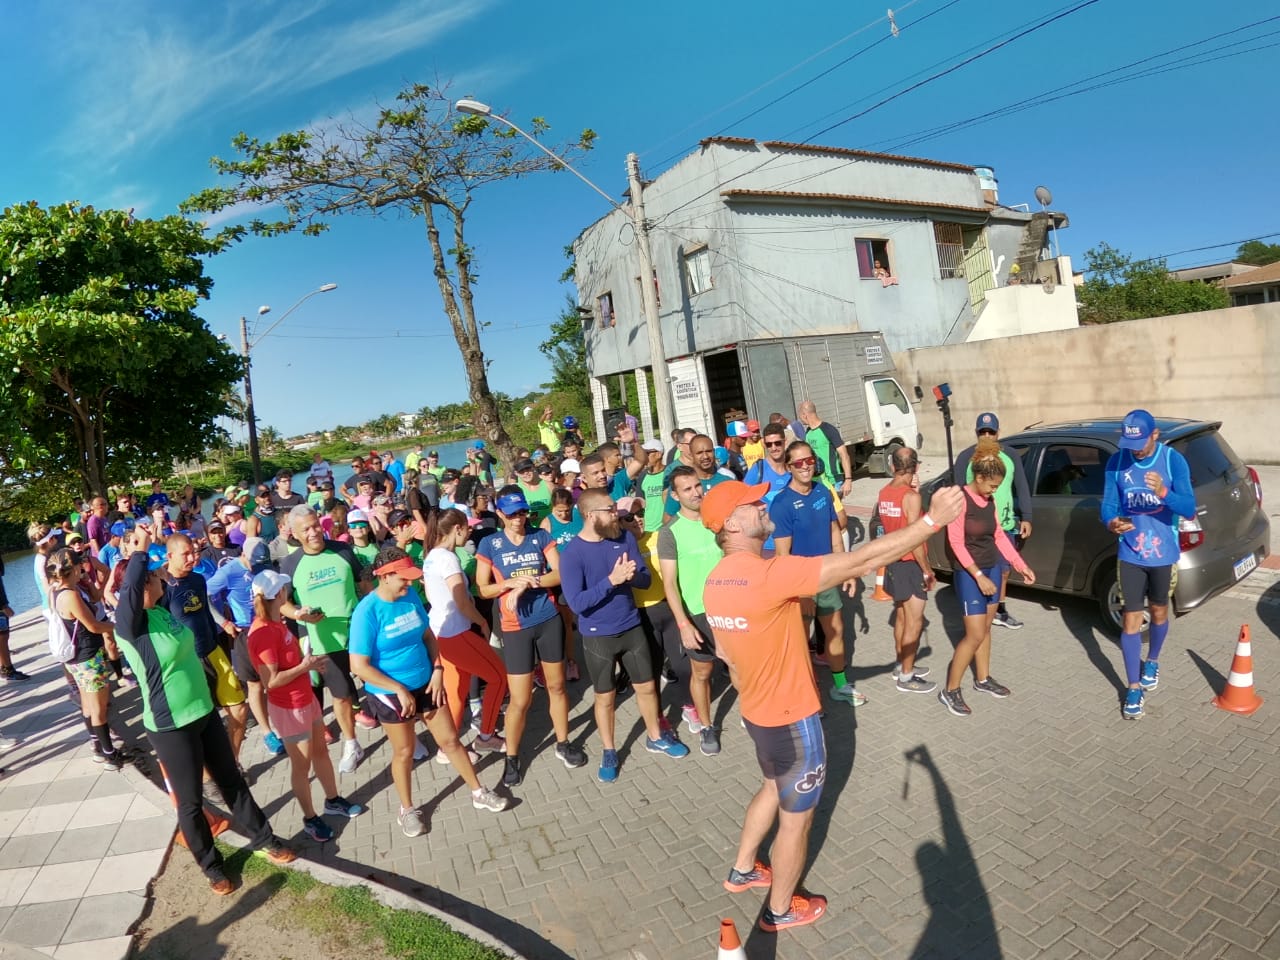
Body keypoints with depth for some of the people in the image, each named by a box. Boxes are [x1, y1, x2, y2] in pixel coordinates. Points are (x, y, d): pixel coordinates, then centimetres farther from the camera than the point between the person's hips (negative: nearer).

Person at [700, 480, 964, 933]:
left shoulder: (717, 579, -4)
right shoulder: (769, 575, -32)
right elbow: (858, 562, -33)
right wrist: (931, 521, -28)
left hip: (758, 712, 8)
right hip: (791, 719, -8)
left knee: (774, 788, 32)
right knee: (796, 817, 15)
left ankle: (742, 870, 49)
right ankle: (780, 910, 37)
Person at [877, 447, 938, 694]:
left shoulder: (884, 493, 3)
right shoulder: (911, 496, -21)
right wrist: (927, 570, -13)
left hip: (893, 561, 8)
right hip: (909, 564, -8)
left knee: (901, 616, 20)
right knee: (914, 622, 1)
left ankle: (901, 664, 32)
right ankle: (906, 678, 8)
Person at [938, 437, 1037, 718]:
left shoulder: (989, 500, 4)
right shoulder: (960, 499, -19)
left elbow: (999, 535, 12)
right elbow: (956, 544, -20)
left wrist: (1021, 566, 8)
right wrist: (978, 576, -21)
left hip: (992, 568, 7)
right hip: (969, 573, -7)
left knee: (986, 628, 17)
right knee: (975, 635, -6)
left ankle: (983, 679, 33)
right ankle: (950, 690, 5)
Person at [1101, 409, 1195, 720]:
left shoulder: (1174, 460, -13)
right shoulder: (1116, 462, -7)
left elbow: (1189, 509, -19)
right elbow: (1108, 504, -5)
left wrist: (1164, 492, -39)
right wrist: (1112, 523, -28)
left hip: (1164, 553, 0)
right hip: (1130, 554, 0)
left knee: (1159, 612, 19)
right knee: (1131, 620, 1)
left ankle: (1152, 662, 45)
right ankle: (1133, 688, 11)